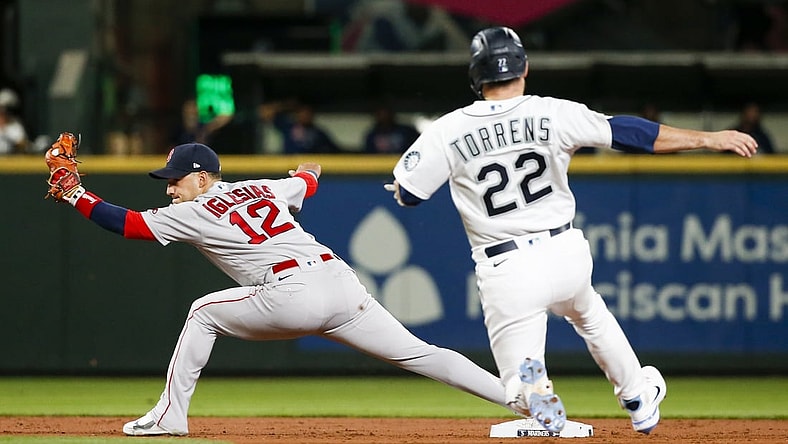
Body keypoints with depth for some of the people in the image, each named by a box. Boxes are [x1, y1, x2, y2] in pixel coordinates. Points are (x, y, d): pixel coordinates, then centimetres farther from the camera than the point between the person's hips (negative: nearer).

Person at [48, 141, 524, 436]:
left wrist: (77, 196, 17)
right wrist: (309, 170, 67)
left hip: (296, 296, -6)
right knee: (419, 354, 4)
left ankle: (170, 415, 9)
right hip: (344, 284, 6)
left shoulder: (195, 214, 7)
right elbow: (307, 181, 44)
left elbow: (127, 223, 7)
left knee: (204, 312, 14)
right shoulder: (264, 187, 24)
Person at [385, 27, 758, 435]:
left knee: (522, 386, 4)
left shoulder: (447, 132, -7)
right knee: (589, 316, 36)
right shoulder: (553, 114, -6)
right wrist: (709, 139, 2)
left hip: (507, 274, -2)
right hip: (566, 255, 2)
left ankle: (540, 400, -31)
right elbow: (628, 133, -4)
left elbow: (406, 194, -1)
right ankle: (638, 398, 48)